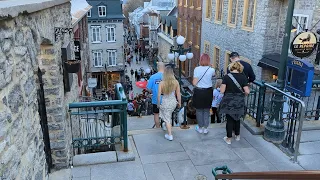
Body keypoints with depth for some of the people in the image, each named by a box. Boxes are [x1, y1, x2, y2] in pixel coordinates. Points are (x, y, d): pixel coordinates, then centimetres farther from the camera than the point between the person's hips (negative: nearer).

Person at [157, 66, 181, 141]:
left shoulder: (162, 83, -16)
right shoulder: (176, 82, -10)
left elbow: (159, 95, -11)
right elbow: (178, 94, -3)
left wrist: (158, 104, 3)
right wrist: (179, 102, 11)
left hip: (165, 102, -3)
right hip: (173, 101, 3)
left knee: (167, 119, 8)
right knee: (168, 116, 29)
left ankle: (170, 135, 12)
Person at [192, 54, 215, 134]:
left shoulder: (197, 69, -13)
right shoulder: (211, 70, -8)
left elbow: (194, 83, -14)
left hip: (199, 92, -1)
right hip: (208, 92, 2)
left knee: (199, 110, 13)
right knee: (207, 110, 15)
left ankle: (200, 128, 24)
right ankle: (205, 128, 22)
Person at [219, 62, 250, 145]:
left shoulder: (227, 77, -12)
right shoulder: (243, 77, -7)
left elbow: (222, 91, -14)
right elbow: (247, 91, -9)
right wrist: (243, 94, 12)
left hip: (228, 102, -2)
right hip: (239, 102, 2)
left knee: (229, 120, 8)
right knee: (237, 119, 20)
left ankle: (229, 138, 17)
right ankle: (237, 135, 35)